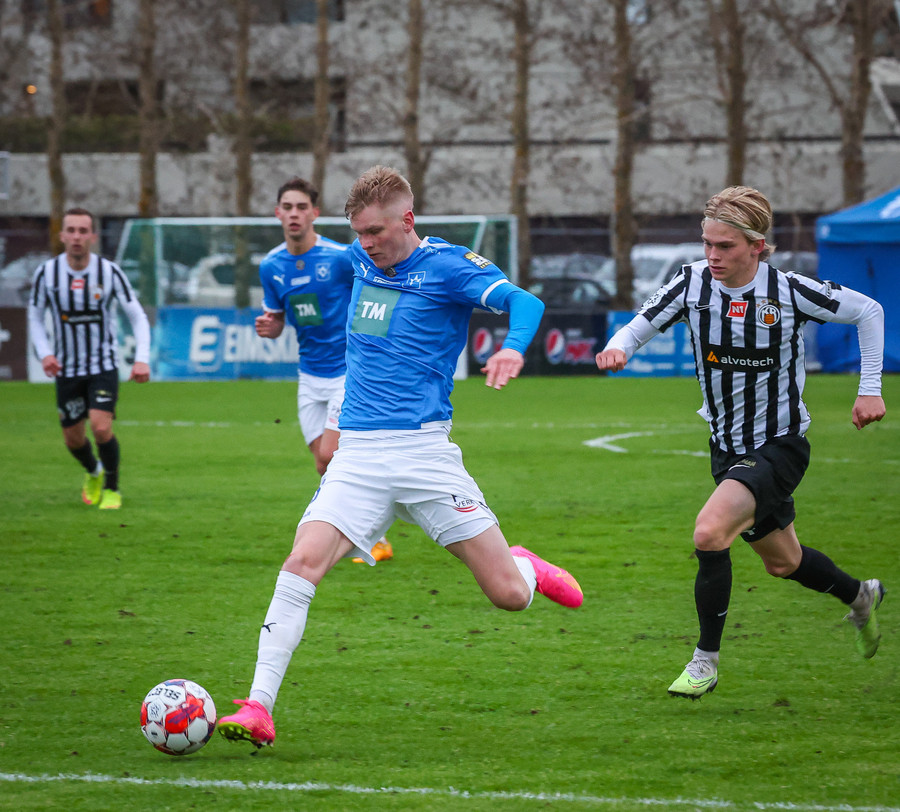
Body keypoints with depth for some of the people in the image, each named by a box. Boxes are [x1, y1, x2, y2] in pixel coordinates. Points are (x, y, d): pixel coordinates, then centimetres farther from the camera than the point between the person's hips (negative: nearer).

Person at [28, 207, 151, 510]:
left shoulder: (110, 272, -12)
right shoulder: (46, 273, -8)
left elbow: (137, 316, -5)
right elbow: (35, 317, 6)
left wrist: (142, 359, -19)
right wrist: (45, 354, -10)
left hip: (103, 366, -2)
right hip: (67, 369, 2)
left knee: (101, 427, -19)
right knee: (73, 439, 8)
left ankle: (112, 488, 6)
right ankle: (93, 473, 43)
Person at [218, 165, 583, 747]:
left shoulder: (446, 266, -7)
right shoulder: (362, 259, 11)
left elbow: (523, 301, -20)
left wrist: (513, 348, -41)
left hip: (423, 448, -4)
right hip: (358, 453, 4)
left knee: (509, 595, -2)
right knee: (304, 562, -20)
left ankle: (525, 567, 37)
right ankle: (259, 708, -22)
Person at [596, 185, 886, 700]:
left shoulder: (789, 291, -18)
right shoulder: (694, 283, -9)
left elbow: (868, 311, -5)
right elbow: (641, 325, -3)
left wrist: (870, 389, -7)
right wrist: (618, 346, -27)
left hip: (781, 445, -6)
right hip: (728, 448, 6)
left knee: (710, 532, -27)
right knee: (782, 562, 21)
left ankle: (706, 660, -11)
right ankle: (860, 596, 52)